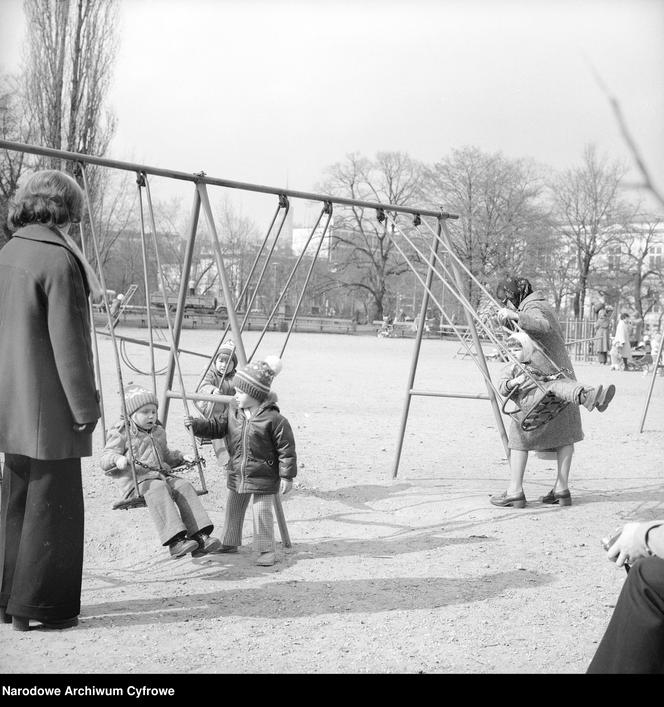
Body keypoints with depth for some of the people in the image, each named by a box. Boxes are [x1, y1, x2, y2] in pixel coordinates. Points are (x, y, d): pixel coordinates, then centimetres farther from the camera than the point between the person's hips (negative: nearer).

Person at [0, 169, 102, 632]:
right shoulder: (58, 261, -17)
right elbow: (67, 344, -18)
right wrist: (86, 405, -12)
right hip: (49, 408, -9)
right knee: (52, 506, 2)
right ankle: (39, 605, 9)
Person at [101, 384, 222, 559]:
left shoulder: (158, 431, 24)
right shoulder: (121, 433, 2)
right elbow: (105, 459, -5)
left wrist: (181, 458, 22)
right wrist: (118, 460, -27)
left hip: (162, 475, 7)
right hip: (137, 480, -7)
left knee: (184, 486, -18)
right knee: (157, 489, -36)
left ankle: (199, 538, -25)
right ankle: (175, 541, -47)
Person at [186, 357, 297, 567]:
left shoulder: (274, 419, -20)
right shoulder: (232, 410, -1)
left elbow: (286, 449, -16)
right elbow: (217, 427, 7)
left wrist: (287, 476, -15)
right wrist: (197, 425, -9)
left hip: (263, 477, -7)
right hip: (237, 474, 7)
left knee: (262, 513, -1)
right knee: (233, 510, 18)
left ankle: (266, 550, 12)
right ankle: (230, 543, 35)